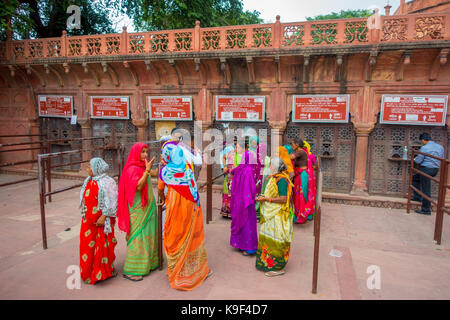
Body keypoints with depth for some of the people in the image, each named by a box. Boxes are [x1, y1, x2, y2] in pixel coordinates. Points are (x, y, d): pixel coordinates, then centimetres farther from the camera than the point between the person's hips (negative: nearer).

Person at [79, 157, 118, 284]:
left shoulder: (107, 182, -16)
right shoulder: (89, 181, 7)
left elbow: (111, 203, -17)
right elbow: (85, 199, 16)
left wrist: (103, 217, -19)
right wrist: (84, 214, 14)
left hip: (101, 220, -7)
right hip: (88, 220, 7)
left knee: (103, 245, 3)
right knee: (88, 244, 12)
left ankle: (105, 270, 21)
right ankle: (89, 271, 28)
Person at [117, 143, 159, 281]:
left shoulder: (142, 167, 10)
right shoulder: (132, 168, -17)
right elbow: (138, 187, -27)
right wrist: (147, 170, -27)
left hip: (147, 206, 9)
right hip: (138, 208, -9)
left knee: (147, 235, 16)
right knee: (138, 237, -5)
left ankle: (148, 263, 29)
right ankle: (130, 271, 4)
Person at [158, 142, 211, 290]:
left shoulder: (165, 171, -7)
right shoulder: (188, 165, 1)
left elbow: (160, 189, 9)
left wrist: (163, 200, 30)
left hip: (175, 205, -3)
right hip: (192, 205, 3)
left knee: (176, 237, 12)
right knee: (193, 235, 16)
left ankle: (177, 271, 24)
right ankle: (199, 269, 31)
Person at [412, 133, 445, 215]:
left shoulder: (424, 148, -14)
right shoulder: (440, 147, 8)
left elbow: (418, 161, -11)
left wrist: (415, 159, 11)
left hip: (426, 169, -8)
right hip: (435, 170, 8)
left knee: (425, 190, -1)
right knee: (415, 178, 25)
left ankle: (426, 210, 6)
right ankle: (418, 197, 25)